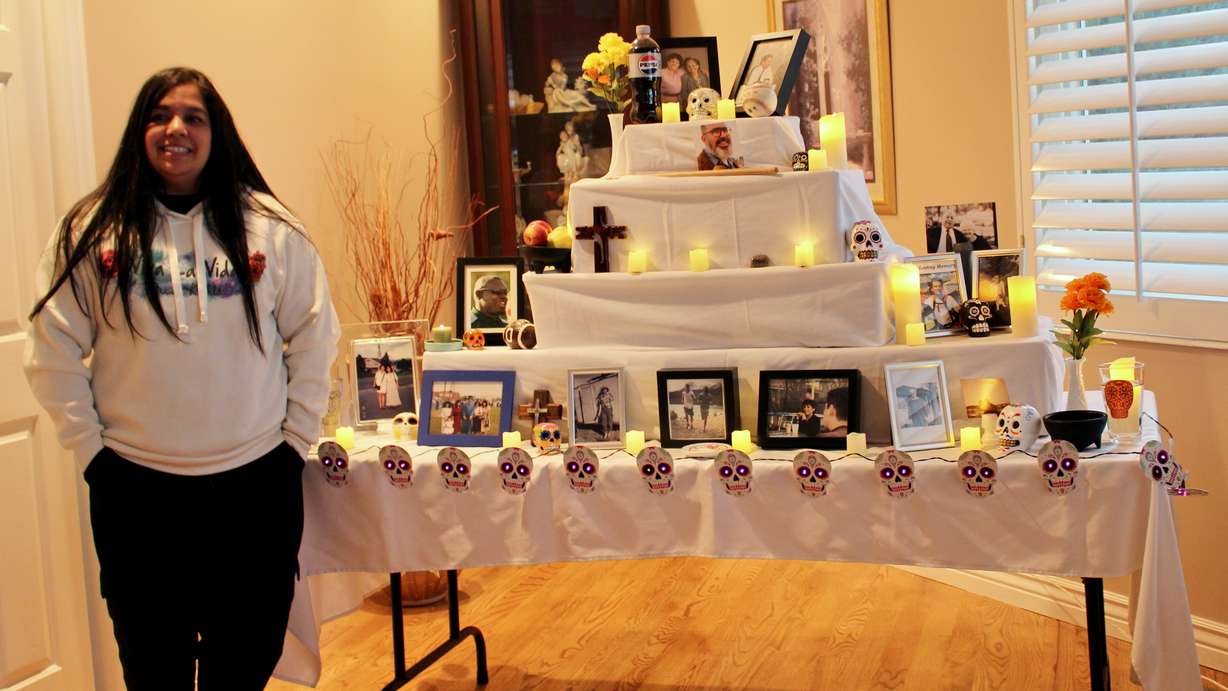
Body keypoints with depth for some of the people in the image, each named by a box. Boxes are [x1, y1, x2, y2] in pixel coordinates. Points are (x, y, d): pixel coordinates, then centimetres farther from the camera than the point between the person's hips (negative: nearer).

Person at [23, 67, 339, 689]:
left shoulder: (269, 228, -2)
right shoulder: (93, 232, -4)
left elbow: (314, 337, 5)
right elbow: (52, 354, 0)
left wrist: (296, 436, 2)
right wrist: (90, 448, -2)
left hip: (256, 481, 1)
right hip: (135, 490, 0)